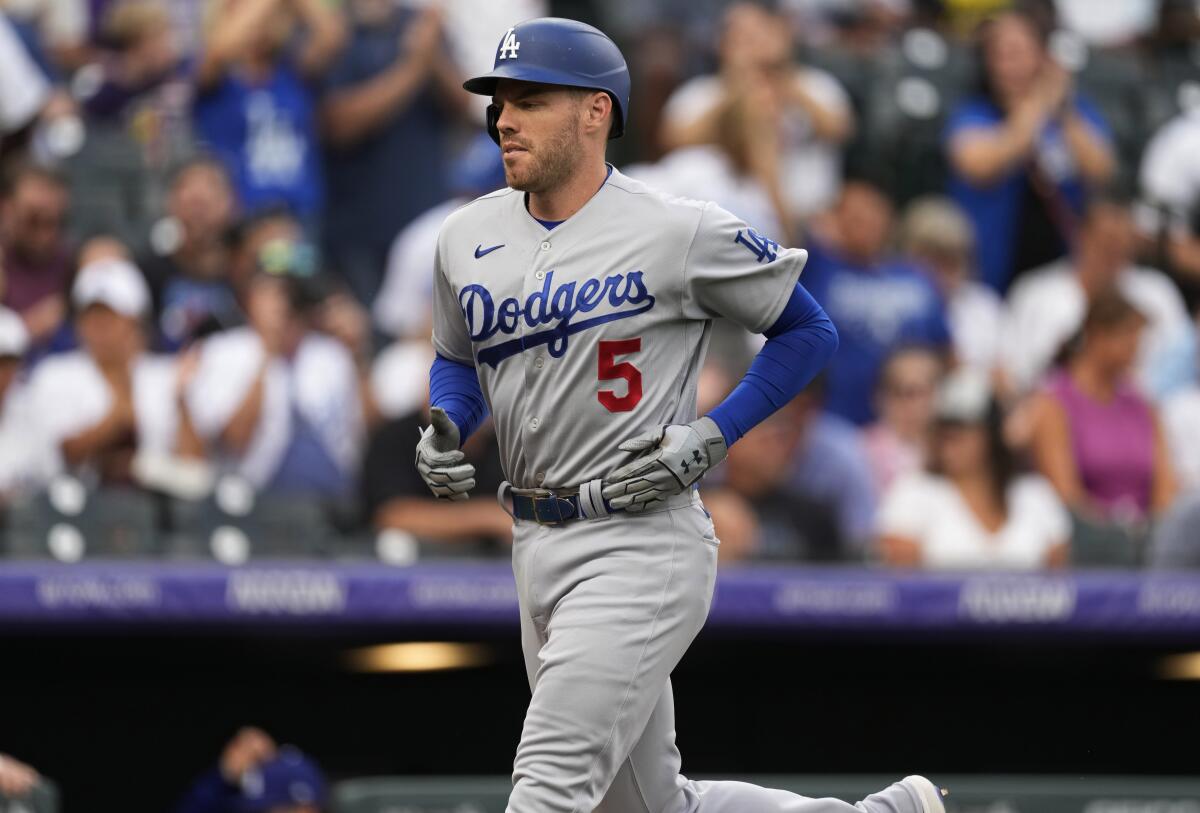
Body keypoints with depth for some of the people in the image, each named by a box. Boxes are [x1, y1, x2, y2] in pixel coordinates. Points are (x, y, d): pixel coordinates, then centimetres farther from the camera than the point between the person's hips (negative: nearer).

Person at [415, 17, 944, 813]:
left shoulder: (682, 233, -10)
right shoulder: (469, 239, 7)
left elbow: (810, 331, 0)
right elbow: (457, 360, 24)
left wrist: (712, 436, -11)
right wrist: (444, 429, 1)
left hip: (645, 546, -7)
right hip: (537, 549, 7)